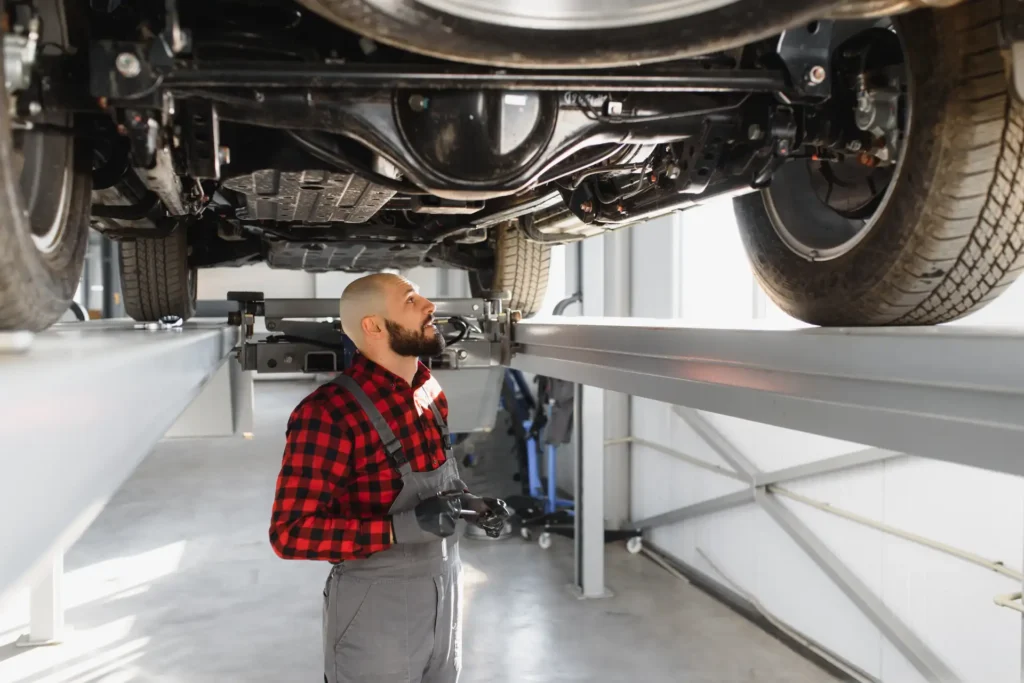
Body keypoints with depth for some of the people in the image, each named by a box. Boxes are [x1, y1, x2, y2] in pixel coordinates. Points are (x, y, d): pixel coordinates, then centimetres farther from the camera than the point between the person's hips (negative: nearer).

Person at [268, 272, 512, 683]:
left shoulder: (431, 392, 2)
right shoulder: (327, 412, -22)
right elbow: (290, 534, -23)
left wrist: (467, 504, -1)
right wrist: (402, 528, -30)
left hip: (445, 596, 7)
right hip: (376, 613, -7)